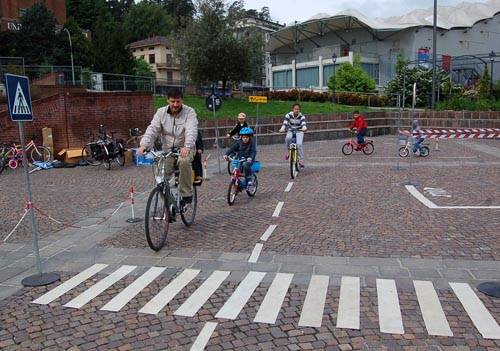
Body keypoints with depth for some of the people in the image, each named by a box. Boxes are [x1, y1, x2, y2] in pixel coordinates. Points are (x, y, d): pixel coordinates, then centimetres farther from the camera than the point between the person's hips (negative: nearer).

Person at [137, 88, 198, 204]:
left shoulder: (189, 112, -10)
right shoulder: (161, 112, 0)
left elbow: (191, 131, -26)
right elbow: (152, 129, -11)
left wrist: (187, 146, -45)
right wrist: (144, 145, -29)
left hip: (185, 148, -3)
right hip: (167, 149, 3)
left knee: (184, 161, -34)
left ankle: (187, 194, -19)